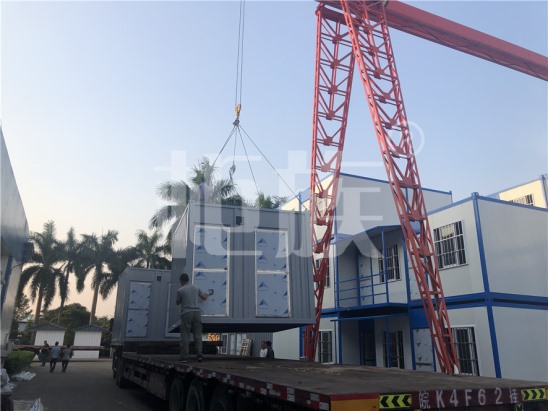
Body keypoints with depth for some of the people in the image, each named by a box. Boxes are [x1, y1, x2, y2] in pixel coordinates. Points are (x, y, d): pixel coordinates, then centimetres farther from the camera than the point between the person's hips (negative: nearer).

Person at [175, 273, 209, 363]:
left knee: (185, 335, 0)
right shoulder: (196, 287, 12)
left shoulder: (180, 290, -1)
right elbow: (204, 297, 21)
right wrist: (208, 293, 42)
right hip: (197, 312, 4)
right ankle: (199, 354, -3)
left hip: (186, 313, -4)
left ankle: (184, 356, -1)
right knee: (198, 335, 5)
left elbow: (177, 303, 12)